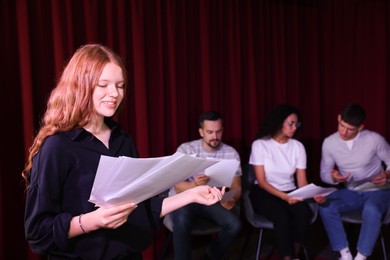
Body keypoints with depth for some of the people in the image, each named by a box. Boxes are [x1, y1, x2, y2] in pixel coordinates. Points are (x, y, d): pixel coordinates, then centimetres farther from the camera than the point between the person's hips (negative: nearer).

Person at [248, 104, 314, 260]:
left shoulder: (298, 146, 1)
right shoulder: (260, 145, -9)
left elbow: (302, 181, -2)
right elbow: (261, 181, -11)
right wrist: (284, 197, -25)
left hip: (290, 192, 3)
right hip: (264, 193, -3)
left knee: (304, 211, -29)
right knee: (282, 216, -33)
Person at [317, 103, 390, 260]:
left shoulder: (374, 139, -15)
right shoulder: (329, 143, -8)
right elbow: (324, 173, 1)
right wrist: (334, 178, -23)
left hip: (377, 191, -3)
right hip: (351, 193, 3)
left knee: (371, 210, -38)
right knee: (325, 206, -26)